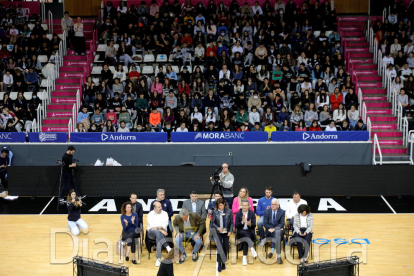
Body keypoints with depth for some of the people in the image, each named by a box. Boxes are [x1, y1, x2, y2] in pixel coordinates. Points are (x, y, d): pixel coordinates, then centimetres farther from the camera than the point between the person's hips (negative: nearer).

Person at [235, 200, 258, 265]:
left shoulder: (252, 213, 7)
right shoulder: (238, 213, 6)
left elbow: (254, 225, -2)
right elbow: (236, 226, -3)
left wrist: (250, 224, -25)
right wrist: (242, 222, -21)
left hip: (250, 232, 0)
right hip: (241, 232, 0)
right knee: (245, 233, -35)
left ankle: (245, 257, -36)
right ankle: (252, 248, -48)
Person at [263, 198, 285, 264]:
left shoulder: (282, 212, 5)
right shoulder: (267, 212, 8)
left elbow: (282, 224, -5)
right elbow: (265, 223, 2)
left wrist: (275, 229, -22)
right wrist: (271, 228, -16)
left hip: (279, 230, 0)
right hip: (269, 231, 0)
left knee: (277, 232, -38)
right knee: (277, 234, -34)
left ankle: (272, 251, -41)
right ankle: (278, 256, -38)